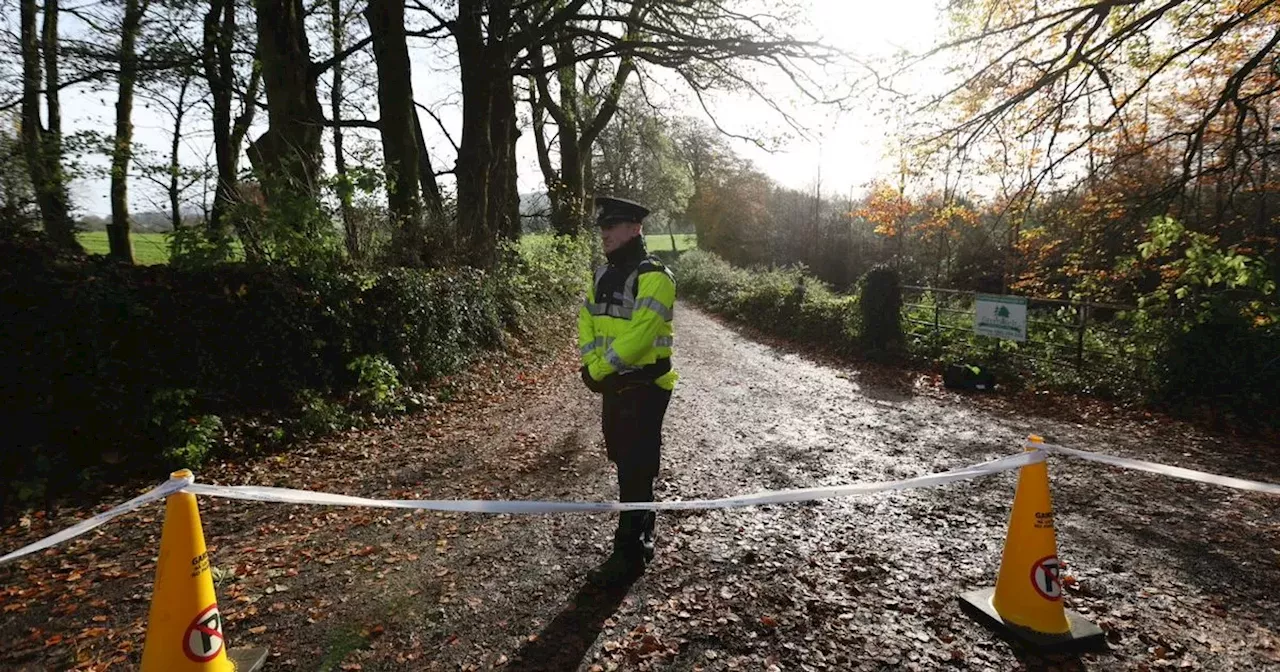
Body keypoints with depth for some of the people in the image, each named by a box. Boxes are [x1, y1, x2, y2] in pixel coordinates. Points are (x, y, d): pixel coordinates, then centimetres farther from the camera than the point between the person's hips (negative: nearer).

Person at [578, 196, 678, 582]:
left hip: (644, 387, -9)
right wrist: (590, 365, -5)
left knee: (636, 469, -2)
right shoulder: (605, 274, 12)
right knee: (625, 462, 19)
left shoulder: (653, 278, -17)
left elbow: (639, 333, -25)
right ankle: (642, 534, 36)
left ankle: (630, 553, 9)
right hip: (614, 384, 9)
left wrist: (600, 368, -17)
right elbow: (587, 320, 10)